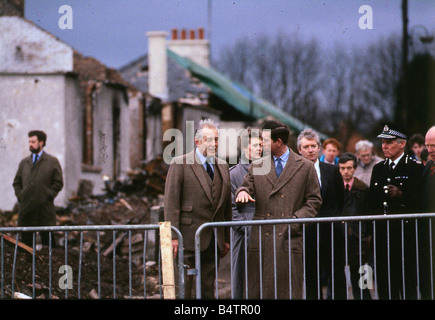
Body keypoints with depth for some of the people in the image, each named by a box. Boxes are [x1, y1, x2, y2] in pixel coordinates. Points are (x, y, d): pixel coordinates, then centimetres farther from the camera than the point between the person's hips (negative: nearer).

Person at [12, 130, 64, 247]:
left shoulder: (53, 162, 4)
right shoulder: (24, 162, 15)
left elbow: (58, 183, 2)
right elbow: (16, 183, 19)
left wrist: (48, 196, -7)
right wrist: (20, 196, 4)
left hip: (45, 208, -3)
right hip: (26, 208, 3)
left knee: (48, 240, -2)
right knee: (26, 241, 3)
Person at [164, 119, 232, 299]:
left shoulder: (223, 167, 13)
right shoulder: (180, 164, -5)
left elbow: (226, 204, 16)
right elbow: (171, 203, -8)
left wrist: (226, 239, 14)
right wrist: (173, 236, -14)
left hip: (214, 241, 5)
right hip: (189, 238, -5)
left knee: (208, 290, 8)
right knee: (183, 286, -6)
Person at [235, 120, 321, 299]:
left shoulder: (305, 167, 7)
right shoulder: (257, 167, 15)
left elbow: (314, 201, 7)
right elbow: (247, 186, 10)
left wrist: (296, 219, -7)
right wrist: (242, 191, -15)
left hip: (289, 238, -2)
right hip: (261, 237, 2)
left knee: (289, 291, -3)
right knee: (258, 290, 0)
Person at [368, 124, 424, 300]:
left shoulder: (415, 168, -1)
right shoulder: (378, 169, 17)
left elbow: (421, 200, -8)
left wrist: (402, 195, -24)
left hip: (405, 233, -5)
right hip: (382, 235, 5)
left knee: (407, 284, -5)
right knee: (385, 285, 5)